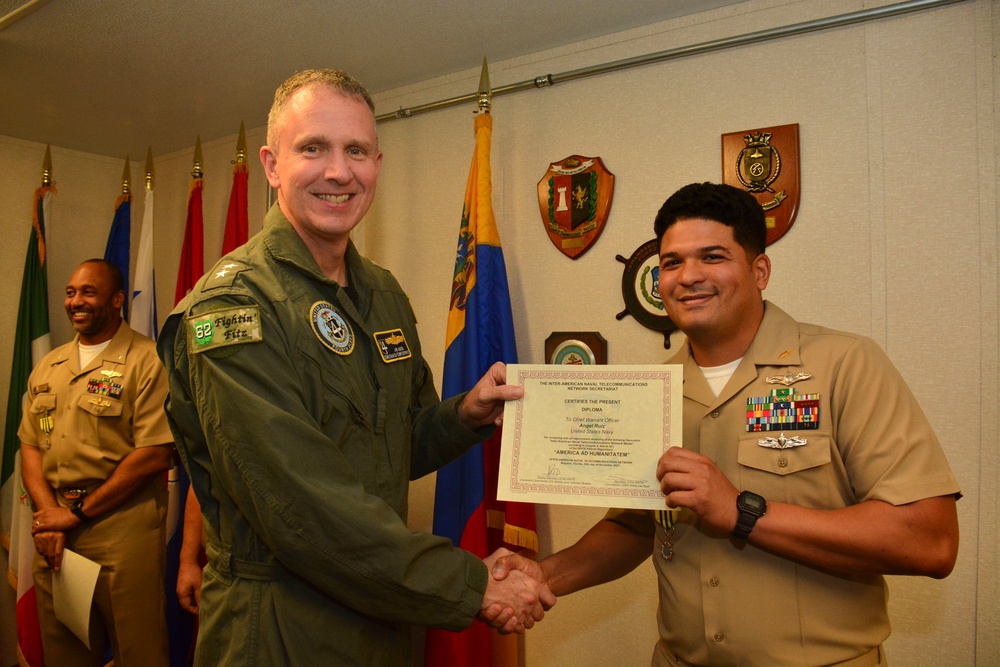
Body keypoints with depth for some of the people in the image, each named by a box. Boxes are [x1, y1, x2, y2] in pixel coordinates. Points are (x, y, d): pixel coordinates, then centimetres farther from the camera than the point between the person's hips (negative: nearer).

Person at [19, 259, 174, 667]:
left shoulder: (147, 361, -9)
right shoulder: (47, 368, 14)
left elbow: (156, 454, -16)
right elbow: (30, 446, 12)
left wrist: (79, 511, -12)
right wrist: (48, 513, -5)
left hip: (122, 529, -6)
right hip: (53, 531, 6)